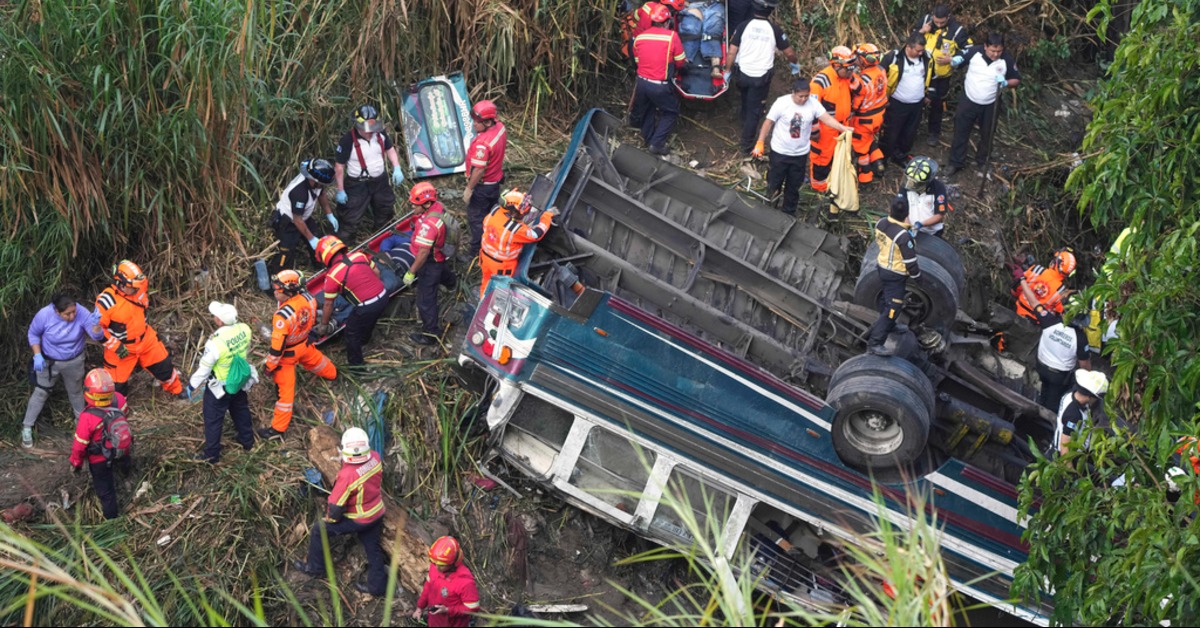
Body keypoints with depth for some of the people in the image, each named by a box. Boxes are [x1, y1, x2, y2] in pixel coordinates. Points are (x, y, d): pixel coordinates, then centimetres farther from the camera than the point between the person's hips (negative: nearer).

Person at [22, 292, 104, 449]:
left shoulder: (81, 313, -28)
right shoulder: (44, 315, -28)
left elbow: (97, 337, -29)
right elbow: (33, 334, -9)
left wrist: (96, 325, -51)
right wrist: (37, 355, -18)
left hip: (74, 362, 1)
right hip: (49, 361, -1)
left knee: (75, 391, 23)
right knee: (40, 393, 8)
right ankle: (27, 428, 22)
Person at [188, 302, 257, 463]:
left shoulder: (215, 343, -38)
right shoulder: (245, 329, -21)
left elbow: (203, 369, -23)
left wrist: (192, 386, -5)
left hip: (219, 387, -5)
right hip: (240, 380, 6)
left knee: (213, 420, 16)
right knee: (241, 410, 30)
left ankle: (211, 454, 32)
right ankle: (247, 441, 50)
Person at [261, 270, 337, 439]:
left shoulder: (283, 316, -40)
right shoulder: (308, 298, -20)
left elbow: (277, 346, -29)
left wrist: (270, 366, -14)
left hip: (288, 354, -6)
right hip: (304, 344, 6)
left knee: (286, 388, 4)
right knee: (315, 359, 38)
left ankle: (278, 428, 16)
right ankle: (331, 373, 70)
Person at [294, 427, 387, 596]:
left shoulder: (347, 476, -34)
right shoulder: (375, 458, -18)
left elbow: (336, 506, -22)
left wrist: (329, 518, -2)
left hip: (357, 519, -6)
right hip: (377, 513, 6)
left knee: (319, 530, 14)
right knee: (373, 548, 22)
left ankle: (315, 567, 32)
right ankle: (377, 586, 34)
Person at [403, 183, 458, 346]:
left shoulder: (428, 224, -40)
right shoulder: (438, 207, -13)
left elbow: (423, 253, -36)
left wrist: (411, 272, -27)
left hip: (430, 263, -10)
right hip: (440, 255, 10)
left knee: (425, 300, 4)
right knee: (442, 272, 43)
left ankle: (430, 334, 17)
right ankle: (452, 281, 77)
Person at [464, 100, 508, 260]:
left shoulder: (482, 143, -36)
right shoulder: (500, 127, -9)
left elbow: (479, 170, -29)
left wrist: (469, 189, -18)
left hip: (482, 185, -9)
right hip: (496, 180, 9)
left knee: (476, 218, 8)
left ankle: (476, 250, 21)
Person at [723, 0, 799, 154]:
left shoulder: (743, 26, -10)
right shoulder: (774, 29, -12)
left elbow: (732, 52, -8)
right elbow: (789, 52, -2)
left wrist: (727, 71, 5)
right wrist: (795, 64, 19)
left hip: (743, 74, 2)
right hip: (762, 77, -2)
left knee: (746, 105, 27)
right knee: (754, 111, 8)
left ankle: (745, 130, 48)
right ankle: (747, 145, 11)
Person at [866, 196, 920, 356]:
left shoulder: (881, 223, -11)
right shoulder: (903, 236, -31)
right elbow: (910, 261, -22)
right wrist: (916, 275, -4)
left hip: (882, 267, 8)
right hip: (895, 275, -8)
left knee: (886, 299, 29)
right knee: (892, 308, -2)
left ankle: (889, 326, 52)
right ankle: (874, 342, -3)